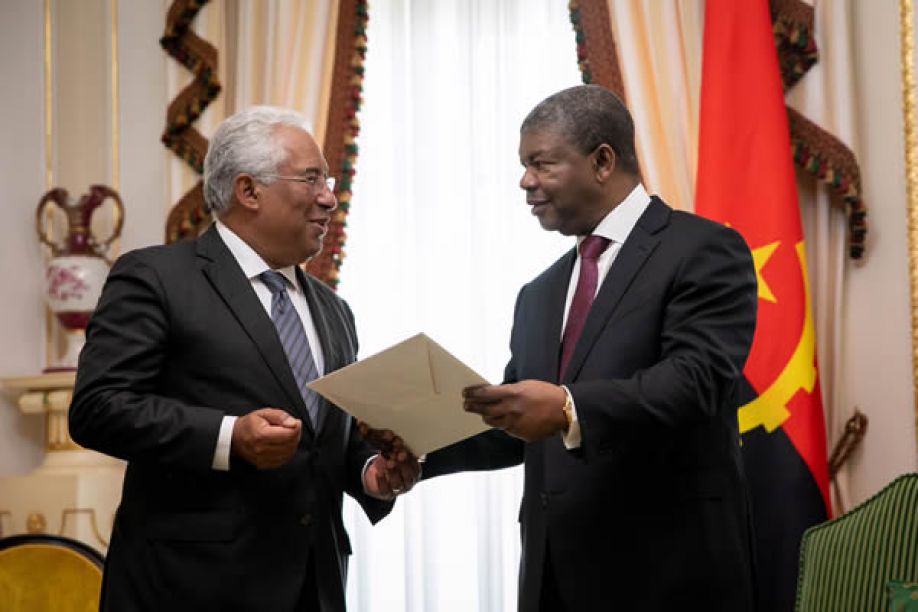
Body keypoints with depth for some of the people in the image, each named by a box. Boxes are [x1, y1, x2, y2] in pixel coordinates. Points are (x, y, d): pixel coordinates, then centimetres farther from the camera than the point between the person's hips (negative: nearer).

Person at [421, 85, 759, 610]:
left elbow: (697, 378, -19)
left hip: (667, 568, -6)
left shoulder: (704, 251, -6)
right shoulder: (539, 294, 17)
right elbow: (516, 427, 17)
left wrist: (571, 410, -31)